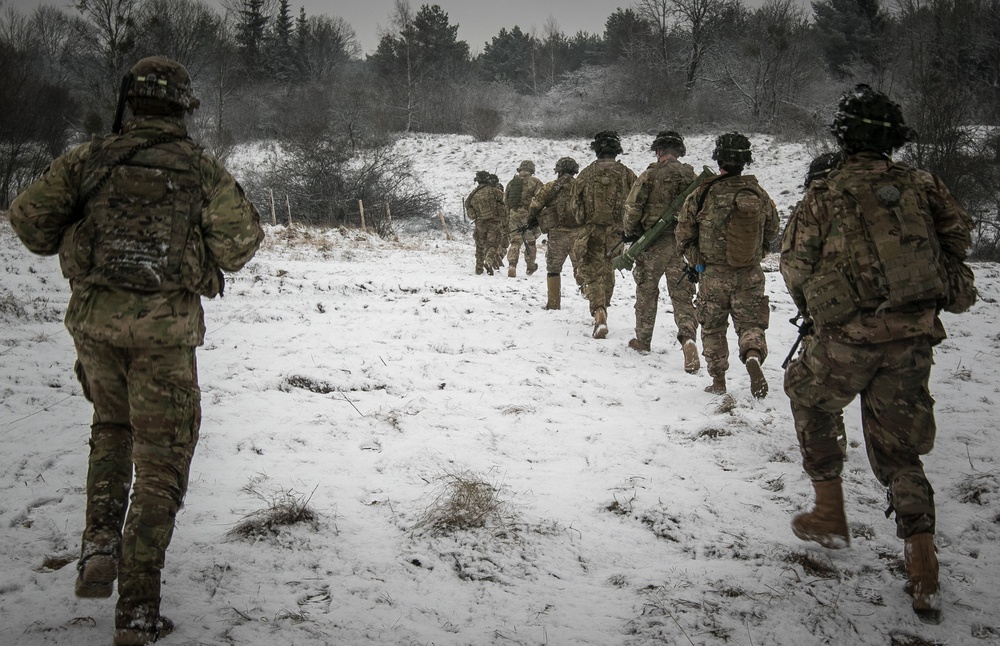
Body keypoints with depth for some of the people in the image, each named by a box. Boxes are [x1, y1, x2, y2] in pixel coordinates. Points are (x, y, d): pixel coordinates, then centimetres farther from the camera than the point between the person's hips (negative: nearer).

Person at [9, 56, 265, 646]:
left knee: (112, 427, 30)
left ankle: (100, 544, 14)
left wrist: (61, 244, 22)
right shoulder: (203, 169, -2)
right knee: (161, 464, 5)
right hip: (164, 328, -2)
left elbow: (29, 216, 3)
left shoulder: (91, 158, 3)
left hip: (94, 318, 3)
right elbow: (236, 251, 0)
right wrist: (244, 219, 19)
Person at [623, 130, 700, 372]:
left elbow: (633, 207, -10)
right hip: (683, 243, 2)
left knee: (647, 291, 14)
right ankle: (688, 337, -18)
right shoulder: (690, 176, 3)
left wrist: (630, 232, 5)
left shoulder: (650, 175, -8)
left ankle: (643, 340, 25)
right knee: (682, 294, 4)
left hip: (653, 243, -2)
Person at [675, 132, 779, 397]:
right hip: (751, 276, 1)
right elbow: (771, 232, 10)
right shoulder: (760, 195, -4)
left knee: (713, 328, 14)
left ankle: (718, 381, 21)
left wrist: (698, 261, 10)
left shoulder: (703, 194, -12)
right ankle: (753, 357, -17)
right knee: (750, 323, 12)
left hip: (713, 274, -1)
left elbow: (683, 235, -5)